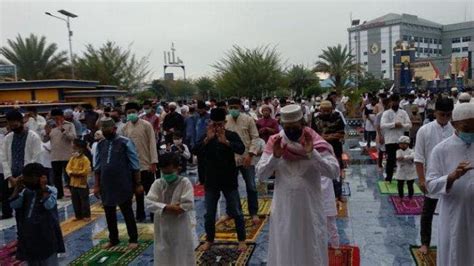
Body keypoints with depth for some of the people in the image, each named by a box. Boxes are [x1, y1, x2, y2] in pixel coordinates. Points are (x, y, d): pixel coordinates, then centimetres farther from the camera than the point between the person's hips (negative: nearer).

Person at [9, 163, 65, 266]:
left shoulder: (51, 190, -10)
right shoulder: (25, 192, 4)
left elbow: (49, 205, -25)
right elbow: (14, 205, -4)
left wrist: (43, 188, -22)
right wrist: (18, 187, -9)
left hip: (46, 234, -5)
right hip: (29, 235, 5)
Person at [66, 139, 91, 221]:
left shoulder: (85, 159, -13)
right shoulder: (72, 158, 8)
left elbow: (86, 171, -21)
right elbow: (68, 168, 3)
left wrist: (76, 173, -18)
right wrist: (71, 173, -17)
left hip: (82, 184, -7)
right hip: (73, 184, 7)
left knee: (84, 201, 1)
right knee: (75, 201, 12)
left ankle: (86, 215, 10)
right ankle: (78, 215, 22)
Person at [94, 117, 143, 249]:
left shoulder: (125, 143, -9)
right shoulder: (100, 145, 6)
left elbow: (135, 166, -8)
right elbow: (97, 167, 12)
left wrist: (138, 184, -8)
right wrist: (96, 185, 9)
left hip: (123, 185, -5)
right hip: (106, 186, 5)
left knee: (127, 213, 6)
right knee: (109, 213, 14)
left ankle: (133, 239, 20)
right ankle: (113, 239, 31)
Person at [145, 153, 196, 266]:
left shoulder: (185, 183, -11)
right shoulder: (157, 184, -2)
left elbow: (188, 204, -20)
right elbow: (148, 202, -14)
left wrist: (170, 208, -20)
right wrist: (166, 207, -26)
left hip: (181, 228, -3)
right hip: (163, 228, 3)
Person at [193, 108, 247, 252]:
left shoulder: (232, 135, -6)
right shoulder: (206, 137, 2)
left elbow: (241, 149, -24)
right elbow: (195, 151, -13)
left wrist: (225, 141, -38)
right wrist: (207, 139, -28)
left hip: (229, 180, -2)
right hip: (211, 181, 2)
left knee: (236, 212, 7)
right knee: (209, 213, 11)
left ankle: (242, 239, 21)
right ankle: (209, 239, 28)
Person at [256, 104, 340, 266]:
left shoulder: (316, 143, -9)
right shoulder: (274, 142, -4)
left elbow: (334, 172, -18)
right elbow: (260, 174, -8)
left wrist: (312, 153, -28)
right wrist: (275, 156, -24)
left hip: (310, 208, -1)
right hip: (284, 208, 1)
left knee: (312, 250, 14)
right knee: (284, 250, 15)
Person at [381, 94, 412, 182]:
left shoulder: (403, 113, 9)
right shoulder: (386, 113, -1)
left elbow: (409, 125, 2)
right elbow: (382, 125, -15)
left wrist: (401, 125, -16)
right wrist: (394, 124, -20)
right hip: (390, 140, -3)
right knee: (390, 159, 0)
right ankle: (388, 178, 10)